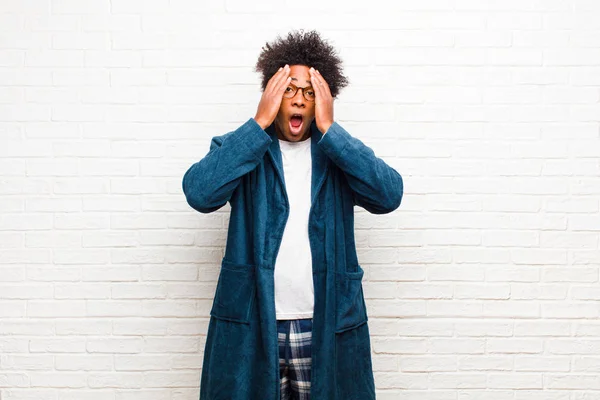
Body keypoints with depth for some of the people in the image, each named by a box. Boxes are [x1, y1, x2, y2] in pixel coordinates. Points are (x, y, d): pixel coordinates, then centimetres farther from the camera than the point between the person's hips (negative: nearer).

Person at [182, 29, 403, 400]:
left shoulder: (340, 153, 5)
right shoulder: (241, 147, 2)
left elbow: (389, 195, -13)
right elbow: (199, 193, -18)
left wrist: (329, 128, -14)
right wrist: (259, 123, -15)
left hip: (329, 326, 1)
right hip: (250, 324, -1)